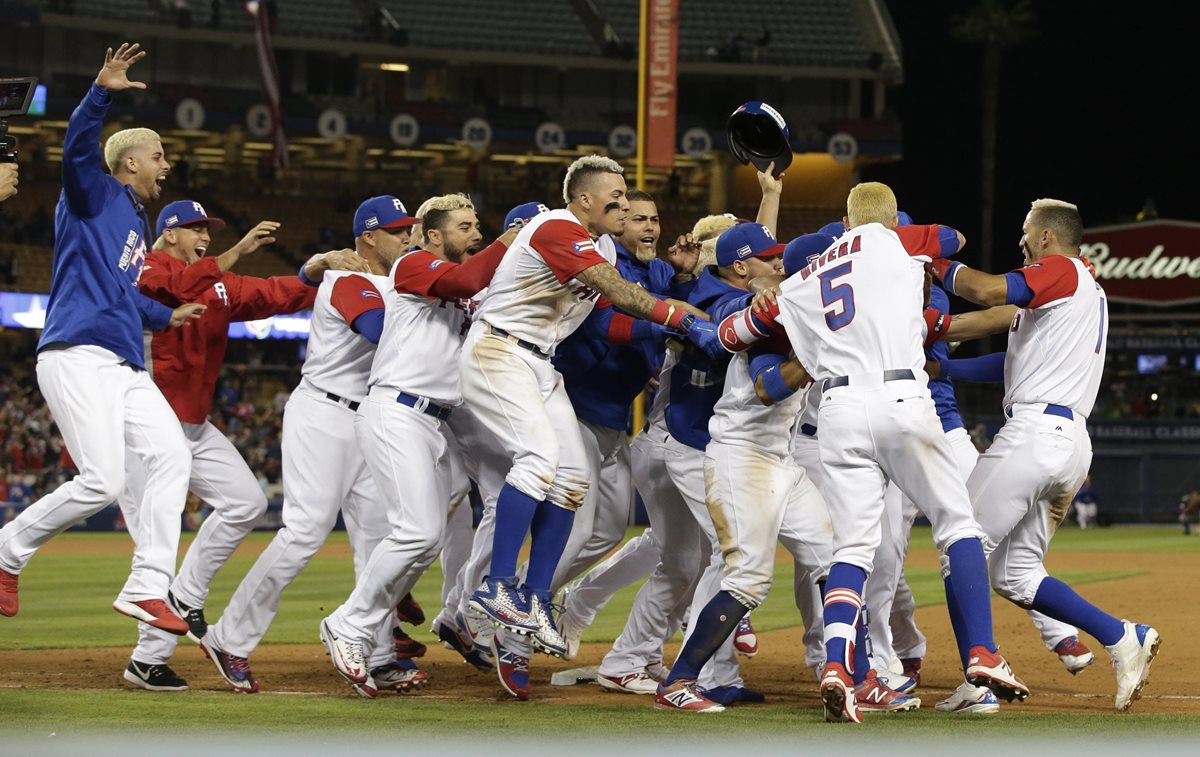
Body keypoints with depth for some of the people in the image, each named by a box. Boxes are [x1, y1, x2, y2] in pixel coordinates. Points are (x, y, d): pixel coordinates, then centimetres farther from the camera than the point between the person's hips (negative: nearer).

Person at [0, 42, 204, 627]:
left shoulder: (137, 222, 27)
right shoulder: (94, 195, 2)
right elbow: (77, 146, -20)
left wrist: (166, 316, 34)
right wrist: (102, 92, -33)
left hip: (124, 369, 9)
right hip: (77, 357, -9)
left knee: (171, 454, -7)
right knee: (103, 481, -18)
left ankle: (147, 589, -8)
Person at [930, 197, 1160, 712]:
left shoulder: (1061, 270, -2)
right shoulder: (1089, 291, 26)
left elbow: (986, 290, -19)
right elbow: (1022, 357, 28)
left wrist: (939, 266, -1)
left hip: (1036, 432, -10)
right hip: (1073, 442, 10)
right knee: (1015, 575, 12)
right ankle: (1123, 637, 2)